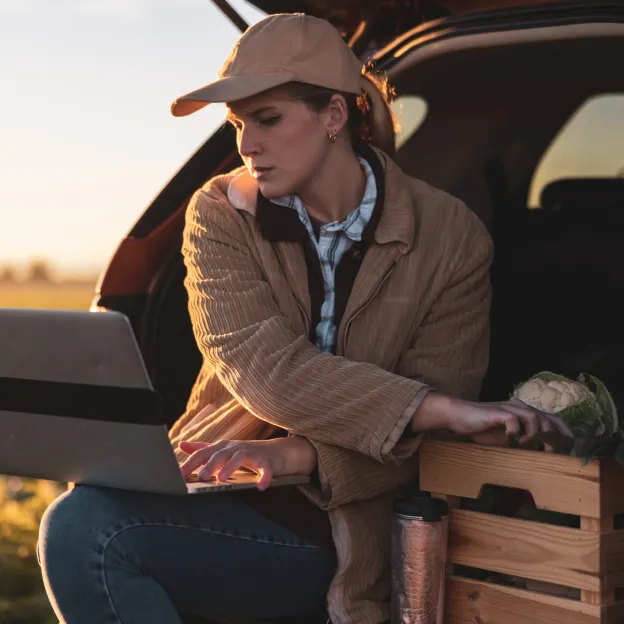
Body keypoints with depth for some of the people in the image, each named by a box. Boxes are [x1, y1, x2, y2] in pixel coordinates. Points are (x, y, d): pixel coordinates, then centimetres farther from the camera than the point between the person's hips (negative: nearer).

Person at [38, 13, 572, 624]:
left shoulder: (451, 238, -4)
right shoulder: (221, 213, 1)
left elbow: (421, 439, -6)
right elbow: (258, 367, -16)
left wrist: (296, 455, -25)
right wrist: (441, 409, -26)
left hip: (358, 537, -3)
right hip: (233, 503, 3)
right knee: (80, 523, -28)